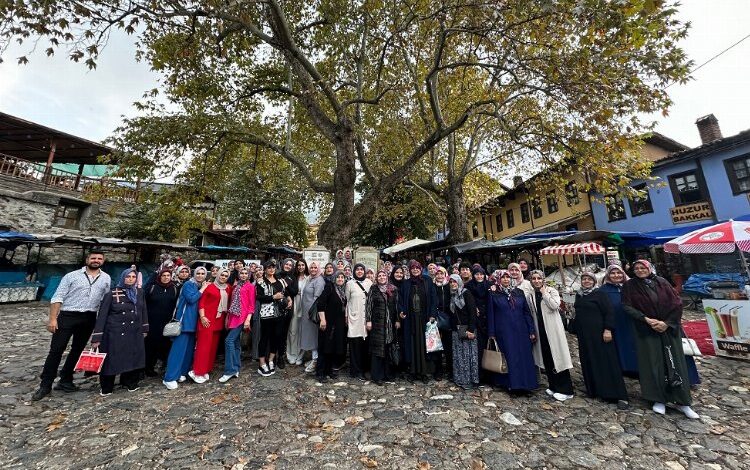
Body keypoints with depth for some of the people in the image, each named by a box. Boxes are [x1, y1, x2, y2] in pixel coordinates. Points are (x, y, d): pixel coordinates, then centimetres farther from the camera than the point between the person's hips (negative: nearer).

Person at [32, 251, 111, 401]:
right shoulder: (72, 276, -1)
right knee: (56, 350, 0)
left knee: (77, 350, 12)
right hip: (67, 316, -2)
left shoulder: (106, 278, 6)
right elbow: (58, 297, -4)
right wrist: (52, 318, -11)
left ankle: (65, 380, 27)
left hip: (89, 319, 3)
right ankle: (45, 385, 14)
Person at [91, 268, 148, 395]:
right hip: (115, 333, -3)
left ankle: (130, 383, 25)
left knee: (134, 358, 6)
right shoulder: (112, 294, -8)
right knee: (111, 360, 5)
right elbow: (102, 315, -7)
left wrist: (144, 329, 10)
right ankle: (106, 388, 25)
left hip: (135, 333, 3)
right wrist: (97, 337, -10)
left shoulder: (139, 293, 3)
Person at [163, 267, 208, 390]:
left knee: (189, 347, 11)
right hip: (185, 320, -7)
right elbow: (191, 299, -20)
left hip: (194, 321, 7)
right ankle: (169, 378, -2)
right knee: (179, 348, -7)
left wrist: (203, 289, 3)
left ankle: (182, 372, 21)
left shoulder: (202, 287, 13)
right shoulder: (189, 284, -8)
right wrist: (202, 290, -13)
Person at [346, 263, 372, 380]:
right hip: (354, 316, -2)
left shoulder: (369, 282, 6)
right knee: (355, 344, -1)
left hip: (366, 317, 2)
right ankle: (356, 371, 10)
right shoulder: (350, 283, 1)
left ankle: (362, 368, 21)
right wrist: (346, 316, 4)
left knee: (364, 344, 4)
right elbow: (347, 301, 6)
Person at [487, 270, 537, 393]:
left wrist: (532, 331, 2)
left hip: (521, 331, 3)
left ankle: (525, 383, 20)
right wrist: (491, 334, -4)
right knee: (509, 358, 0)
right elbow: (490, 315, -1)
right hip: (503, 332, -3)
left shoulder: (519, 292, 7)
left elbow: (527, 312, 7)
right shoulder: (494, 295, -1)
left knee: (524, 357, 6)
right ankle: (512, 383, 12)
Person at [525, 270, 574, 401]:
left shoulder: (551, 291, -2)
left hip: (553, 329, -4)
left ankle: (565, 390, 9)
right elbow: (530, 314, 12)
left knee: (557, 356, -2)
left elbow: (555, 305, -19)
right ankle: (553, 386, 22)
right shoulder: (529, 295, 8)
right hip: (540, 330, 4)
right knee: (546, 358, 9)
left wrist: (544, 293, -12)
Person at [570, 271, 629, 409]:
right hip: (584, 335, 6)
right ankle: (594, 390, 20)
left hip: (599, 334, -6)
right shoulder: (578, 296, 11)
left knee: (607, 362, -3)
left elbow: (609, 312, -11)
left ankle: (619, 395, 5)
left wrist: (608, 329, -19)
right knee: (589, 362, 10)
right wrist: (575, 330, 16)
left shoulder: (599, 294, -6)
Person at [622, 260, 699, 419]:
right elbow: (627, 306, -6)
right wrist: (646, 319, -16)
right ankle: (659, 399, 12)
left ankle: (683, 402, 16)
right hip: (646, 331, -1)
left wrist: (667, 322, -9)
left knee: (675, 362, 4)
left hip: (669, 328, 1)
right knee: (653, 364, 1)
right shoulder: (630, 286, -1)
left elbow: (677, 303, 0)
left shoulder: (661, 282, 2)